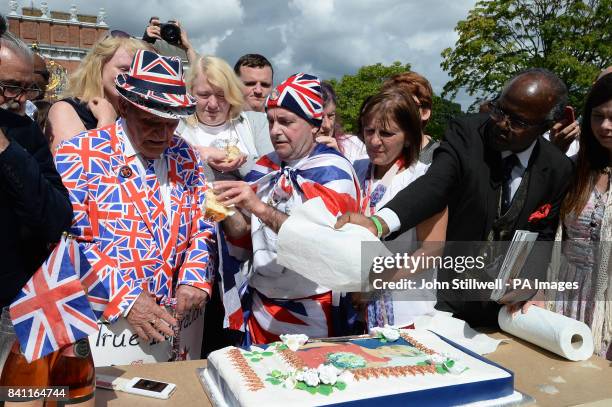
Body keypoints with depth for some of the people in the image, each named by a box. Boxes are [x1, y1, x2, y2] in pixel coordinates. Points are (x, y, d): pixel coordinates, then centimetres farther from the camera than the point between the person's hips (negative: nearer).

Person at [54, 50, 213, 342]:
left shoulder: (185, 156, 8)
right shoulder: (79, 154, -5)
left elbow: (202, 225, 10)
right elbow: (67, 238, -12)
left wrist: (194, 278, -6)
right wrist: (125, 299, -17)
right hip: (103, 316, -2)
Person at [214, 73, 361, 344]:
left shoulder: (333, 171, -11)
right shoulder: (265, 167, 5)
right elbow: (242, 233, 8)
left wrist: (260, 208, -31)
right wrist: (226, 210, -12)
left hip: (309, 315, -5)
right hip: (259, 308, 5)